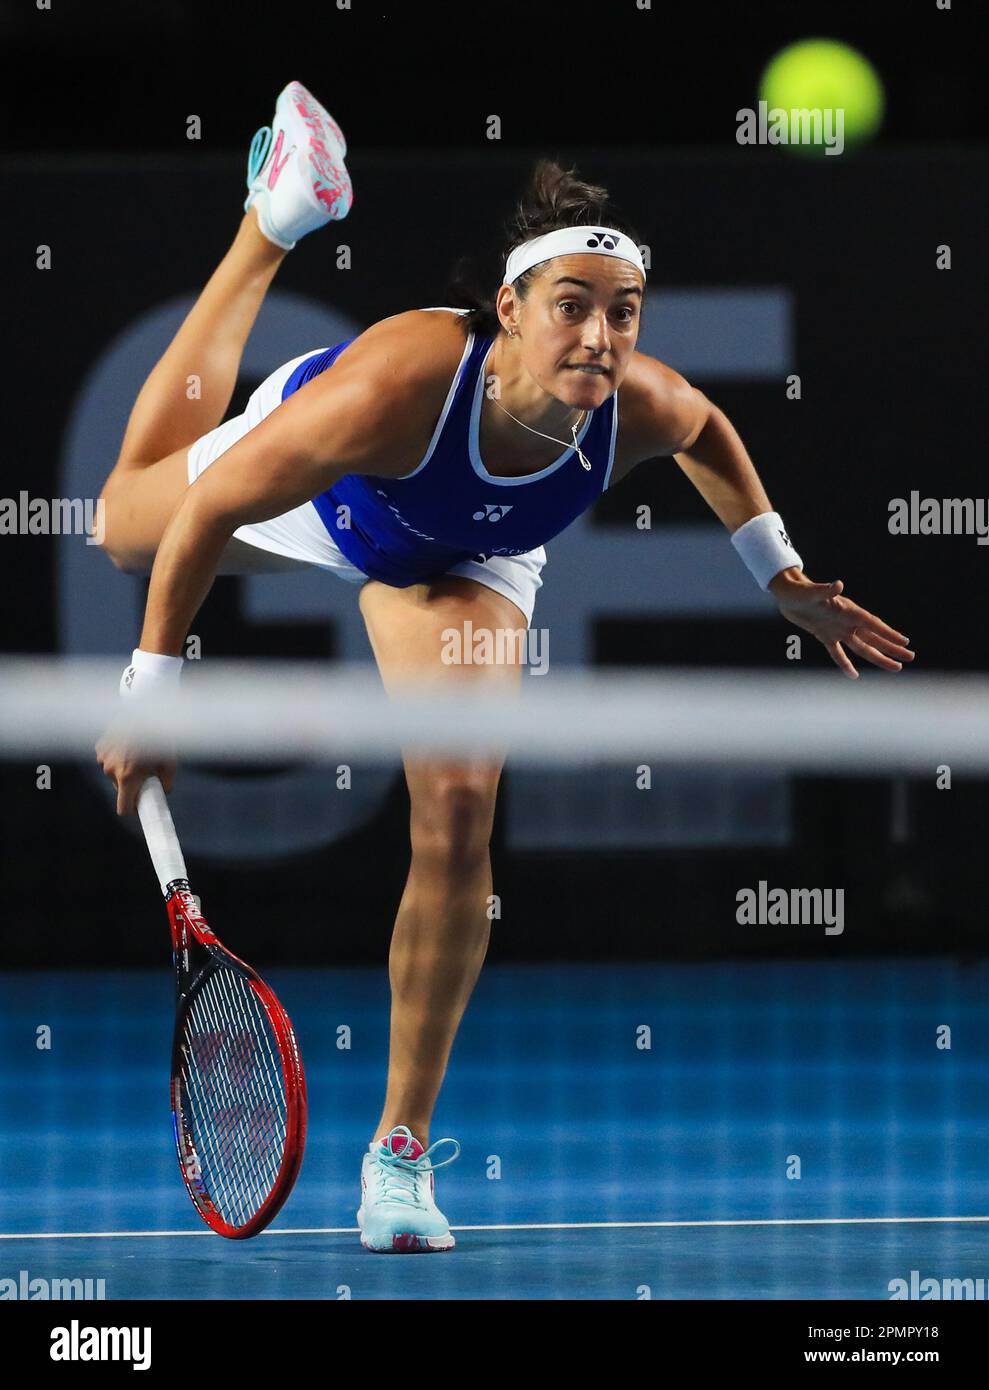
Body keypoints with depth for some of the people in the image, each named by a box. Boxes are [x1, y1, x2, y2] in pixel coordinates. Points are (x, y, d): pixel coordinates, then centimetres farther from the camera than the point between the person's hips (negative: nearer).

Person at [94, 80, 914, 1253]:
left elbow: (711, 431, -8)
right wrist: (151, 690, -28)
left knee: (457, 815, -15)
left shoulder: (641, 410, -37)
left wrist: (784, 578, -3)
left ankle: (402, 1145, 0)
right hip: (314, 488, -1)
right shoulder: (397, 384, -48)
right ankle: (281, 214, 46)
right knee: (128, 516, 31)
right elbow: (207, 516, -35)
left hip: (464, 560, 1)